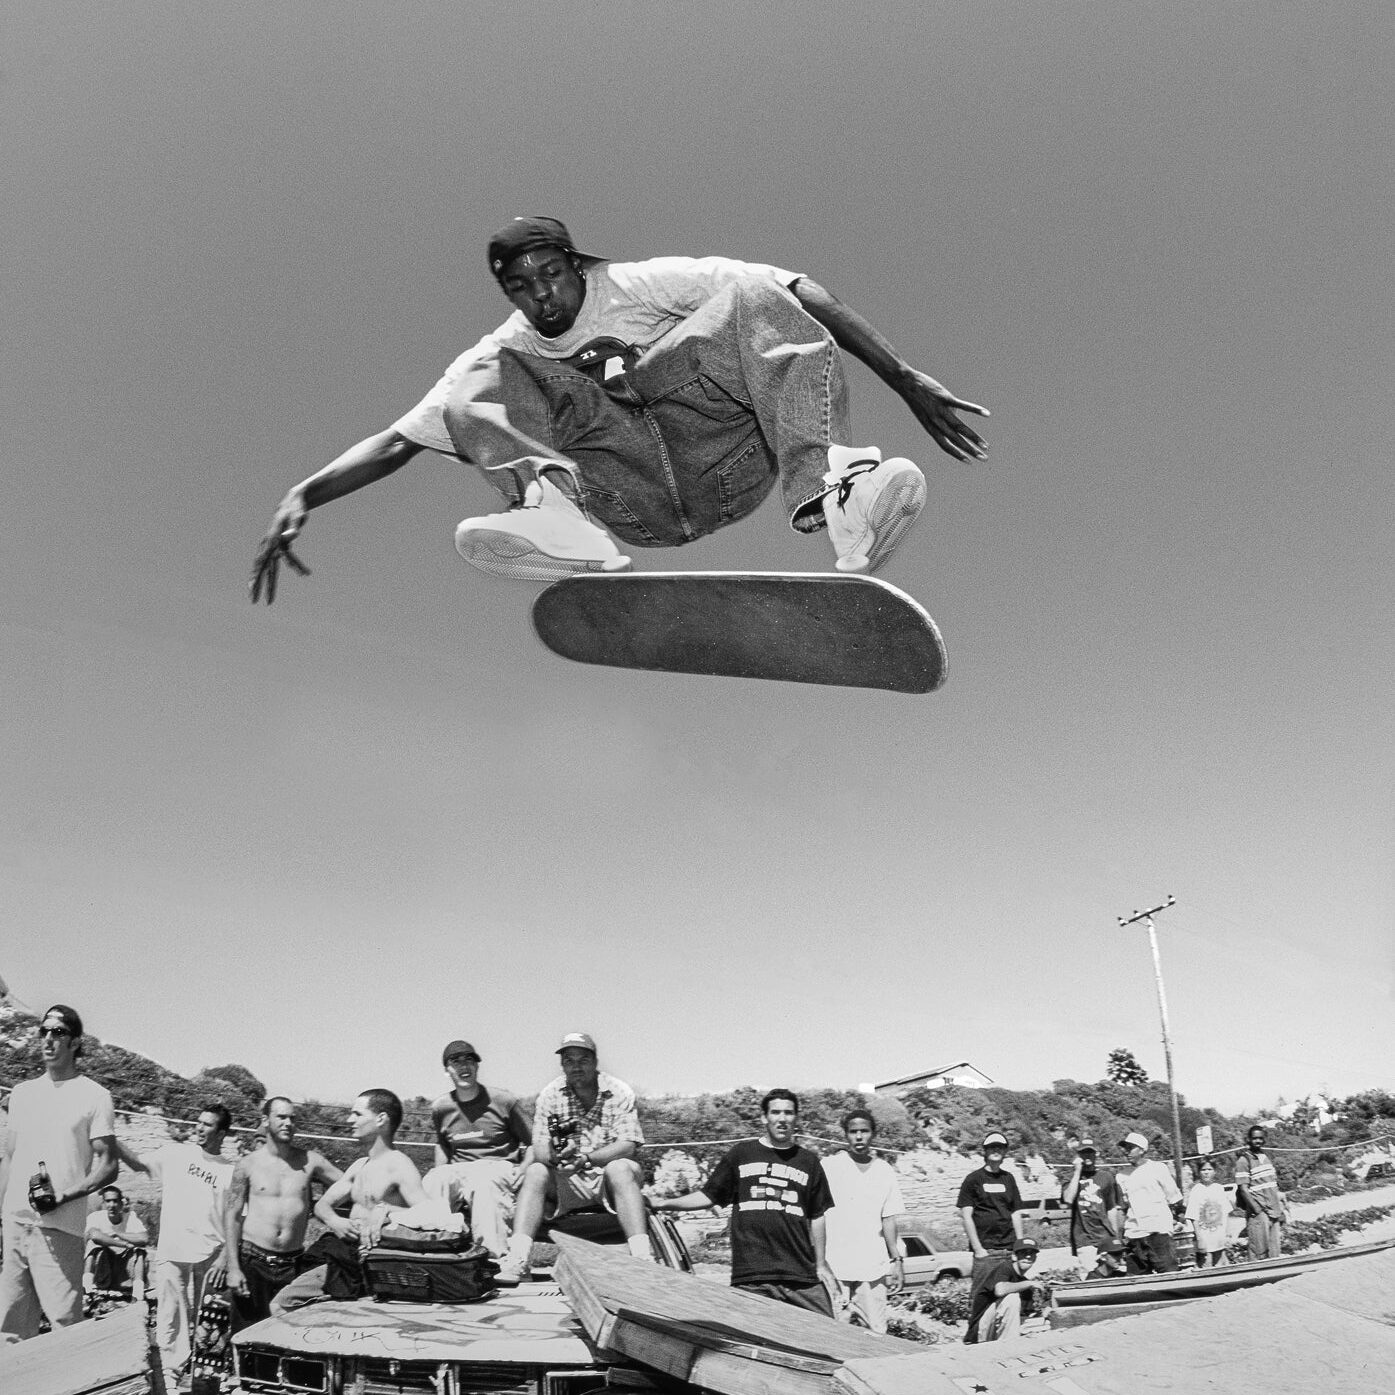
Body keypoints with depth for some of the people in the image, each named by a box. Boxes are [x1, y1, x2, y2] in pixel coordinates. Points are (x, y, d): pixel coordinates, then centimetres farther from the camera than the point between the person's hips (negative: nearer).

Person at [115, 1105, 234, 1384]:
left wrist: (224, 1259, -6)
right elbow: (137, 1162, -2)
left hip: (209, 1257, -1)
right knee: (170, 1319, -1)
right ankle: (169, 1376, 8)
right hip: (171, 1254, 1)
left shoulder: (231, 1170, 2)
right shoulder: (175, 1154, 6)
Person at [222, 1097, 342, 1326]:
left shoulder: (309, 1160, 3)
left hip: (292, 1263, 1)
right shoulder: (248, 1165, 1)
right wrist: (233, 1268, -6)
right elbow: (232, 1216, 1)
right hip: (252, 1259, -1)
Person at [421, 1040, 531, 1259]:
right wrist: (440, 1174, 11)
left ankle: (495, 1256, -46)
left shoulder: (504, 1101, -1)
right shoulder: (440, 1108, 10)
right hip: (458, 1170, 4)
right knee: (431, 1183, -30)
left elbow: (535, 1143, 4)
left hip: (499, 1166, -4)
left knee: (483, 1184, -39)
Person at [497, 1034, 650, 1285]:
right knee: (535, 1173, -24)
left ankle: (643, 1257, -40)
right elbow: (540, 1150, -6)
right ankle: (517, 1259, -33)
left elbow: (628, 1146, -14)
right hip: (565, 1182, 2)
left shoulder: (619, 1092, -4)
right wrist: (556, 1157, -31)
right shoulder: (550, 1095, 2)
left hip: (608, 1179, -2)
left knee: (620, 1169, -33)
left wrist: (585, 1159, -29)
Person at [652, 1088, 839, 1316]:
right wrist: (663, 1203, -2)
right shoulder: (743, 1153, 8)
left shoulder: (809, 1161, 12)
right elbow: (708, 1196, 8)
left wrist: (821, 1264, 12)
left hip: (803, 1277, 1)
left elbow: (817, 1216, 16)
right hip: (751, 1278, -1)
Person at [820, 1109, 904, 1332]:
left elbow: (888, 1219, 14)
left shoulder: (884, 1171, 10)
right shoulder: (829, 1167, -1)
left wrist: (897, 1260, 10)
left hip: (873, 1267, 3)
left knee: (876, 1332, 0)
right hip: (834, 1266, -3)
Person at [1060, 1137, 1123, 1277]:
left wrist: (1115, 1236, 13)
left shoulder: (1106, 1176, 12)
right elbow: (1068, 1199, -11)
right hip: (1083, 1237, -2)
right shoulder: (1072, 1177, 8)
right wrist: (1077, 1172, -8)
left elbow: (1112, 1208, 16)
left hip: (1106, 1235, 2)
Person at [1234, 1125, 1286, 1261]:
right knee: (1260, 1254, -6)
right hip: (1258, 1215, -6)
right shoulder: (1243, 1161, -6)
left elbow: (1274, 1186, 19)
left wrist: (1280, 1210, 12)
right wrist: (1258, 1211, -14)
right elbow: (1243, 1189, -10)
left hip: (1274, 1213, 7)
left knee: (1275, 1253, 6)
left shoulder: (1266, 1157, 15)